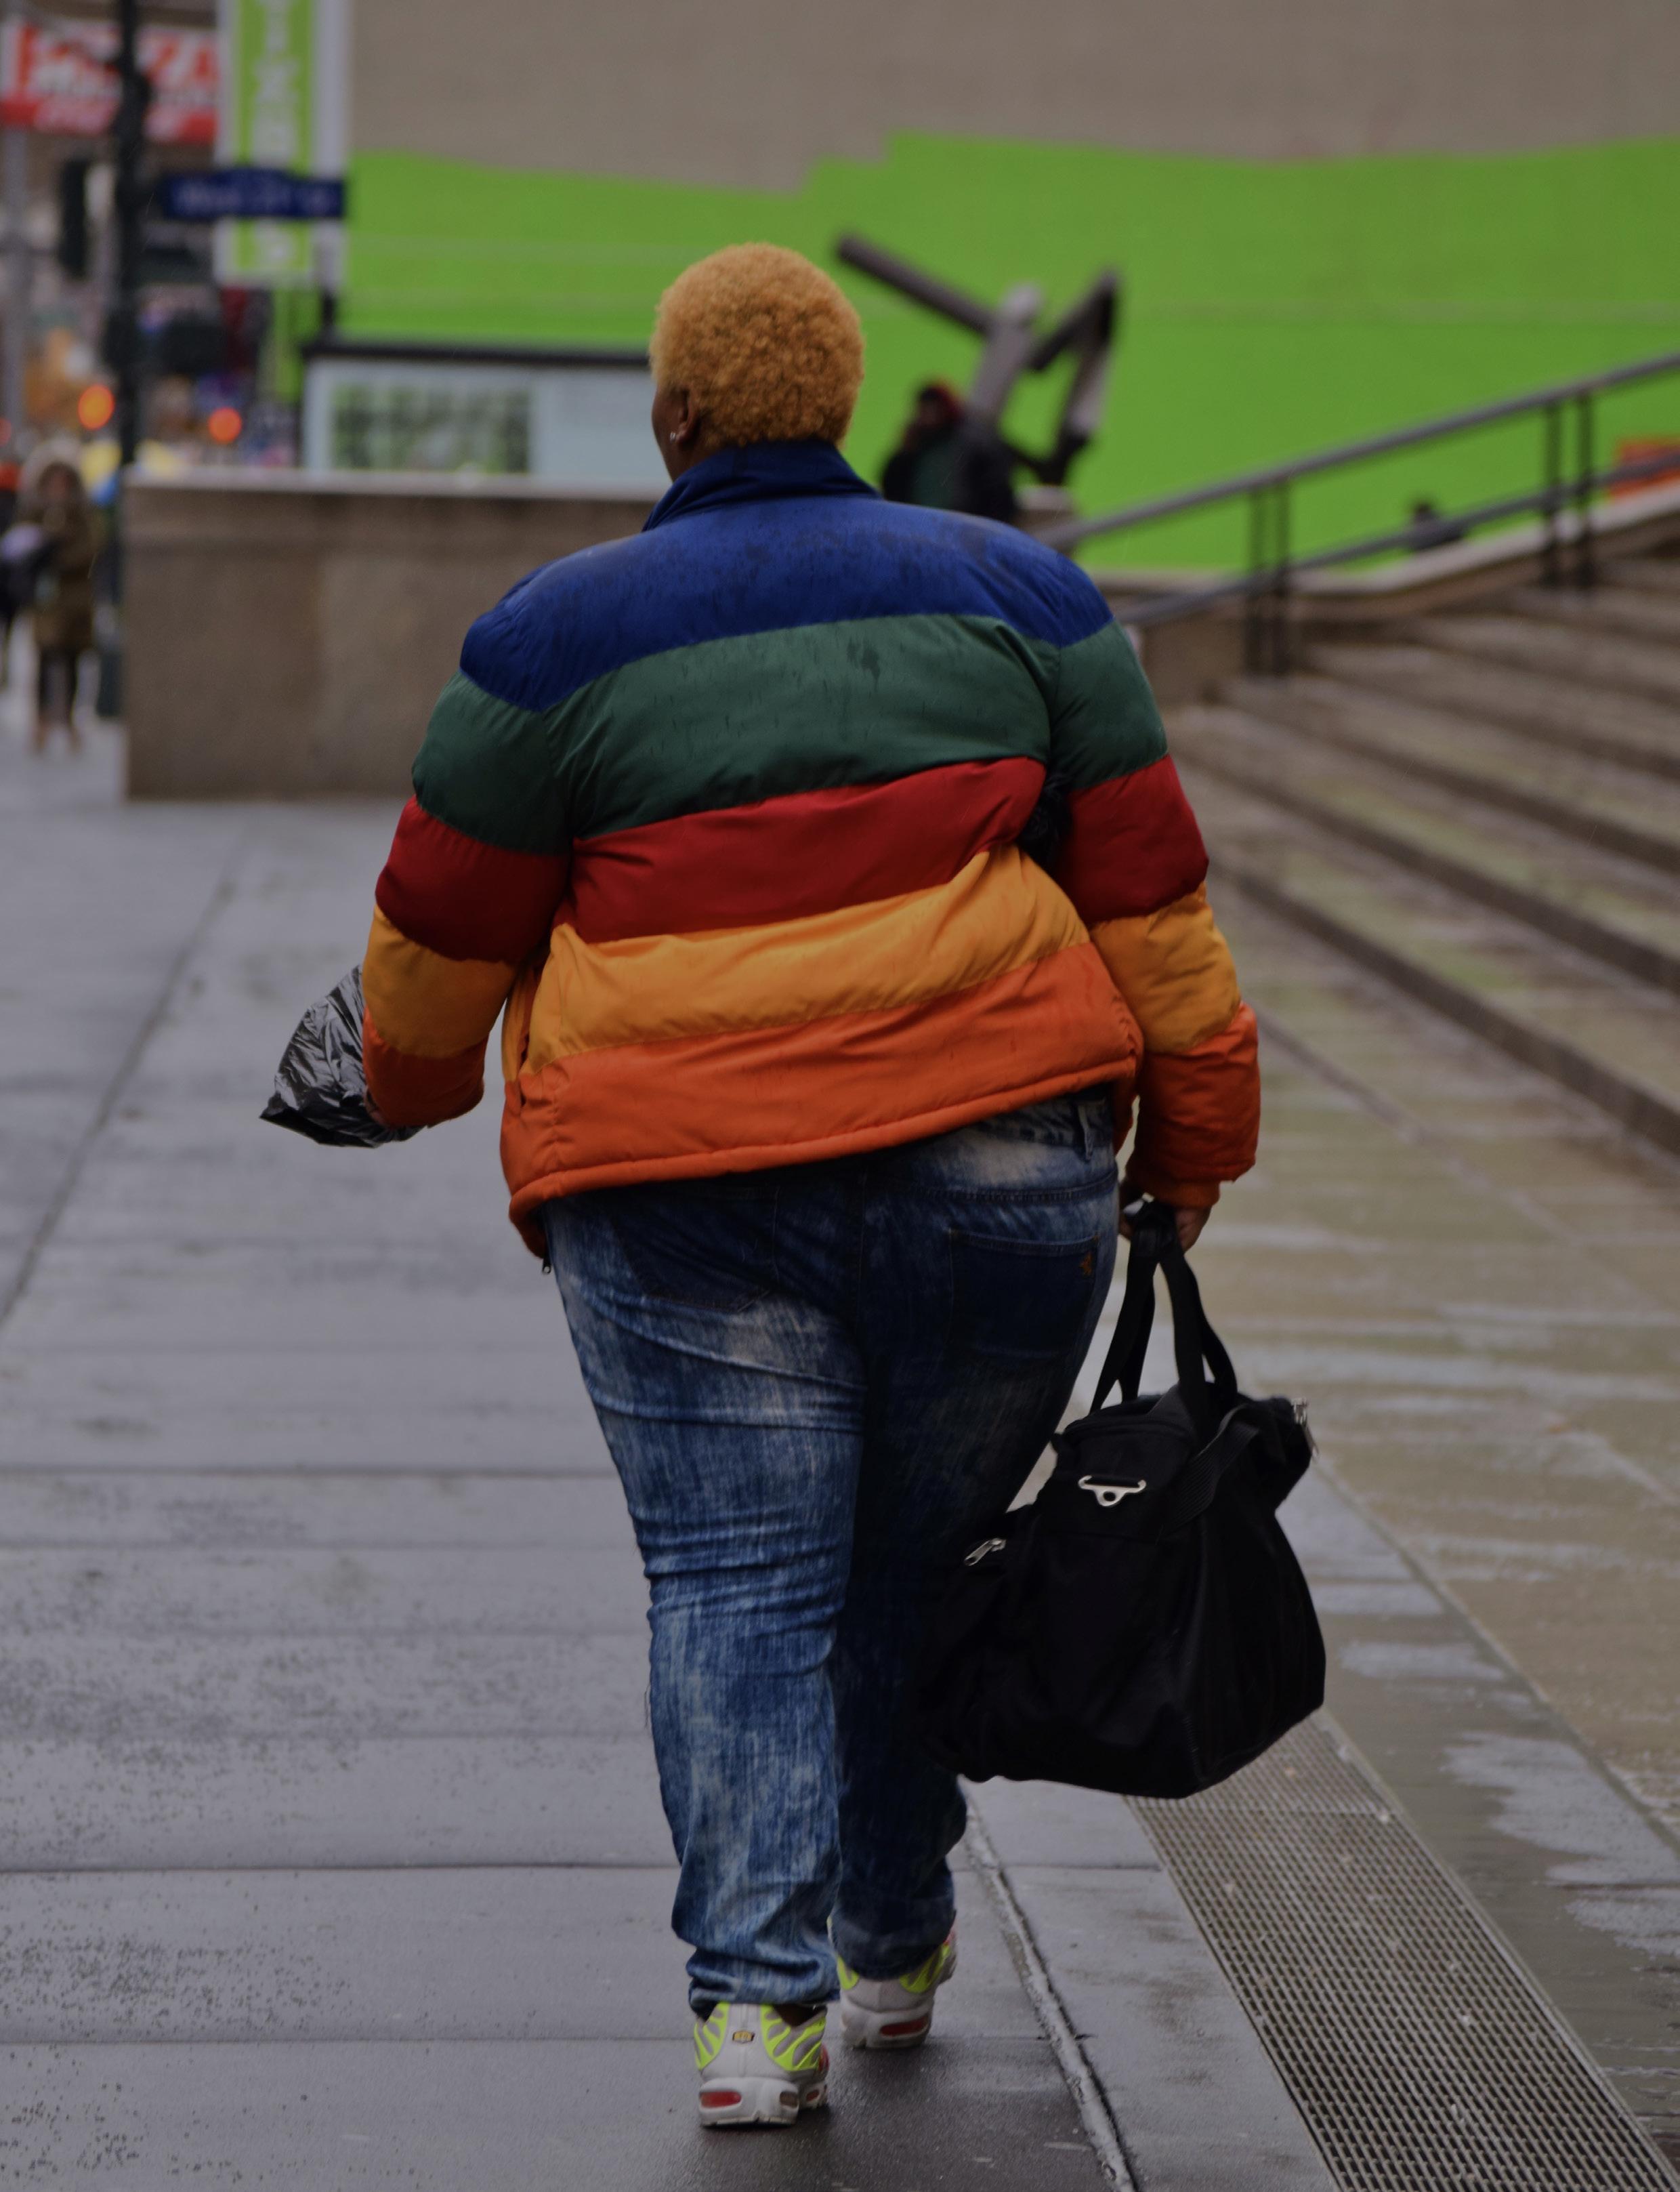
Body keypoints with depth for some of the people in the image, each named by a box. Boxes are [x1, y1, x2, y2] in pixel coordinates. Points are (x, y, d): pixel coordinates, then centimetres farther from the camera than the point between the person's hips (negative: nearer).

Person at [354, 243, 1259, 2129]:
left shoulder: (558, 634, 5)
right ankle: (893, 1953, 28)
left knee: (737, 1580, 1)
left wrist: (411, 1077, 30)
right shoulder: (1013, 593, 11)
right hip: (995, 1147, 2)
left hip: (682, 1179, -2)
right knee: (921, 1558, 16)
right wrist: (1197, 1124, 14)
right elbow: (1145, 885, 9)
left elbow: (444, 927, 12)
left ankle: (758, 1994, -12)